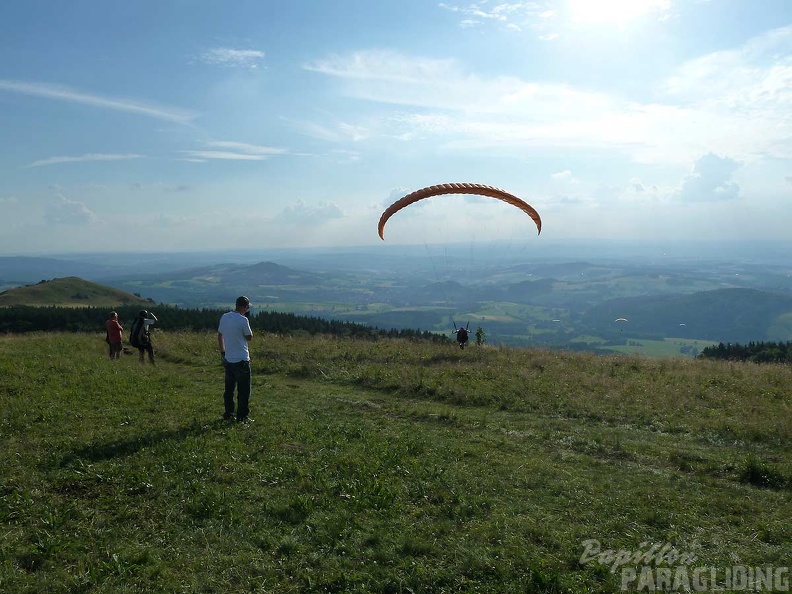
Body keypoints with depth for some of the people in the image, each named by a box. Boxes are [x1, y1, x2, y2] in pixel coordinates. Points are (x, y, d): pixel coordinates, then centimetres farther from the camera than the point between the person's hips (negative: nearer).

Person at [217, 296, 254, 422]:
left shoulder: (224, 317, 5)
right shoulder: (243, 320, -17)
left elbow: (220, 336, 13)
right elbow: (249, 337, -6)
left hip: (228, 359, 7)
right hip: (241, 360, -7)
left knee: (229, 388, 16)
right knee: (243, 390, 2)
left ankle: (228, 414, 21)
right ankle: (242, 416, 5)